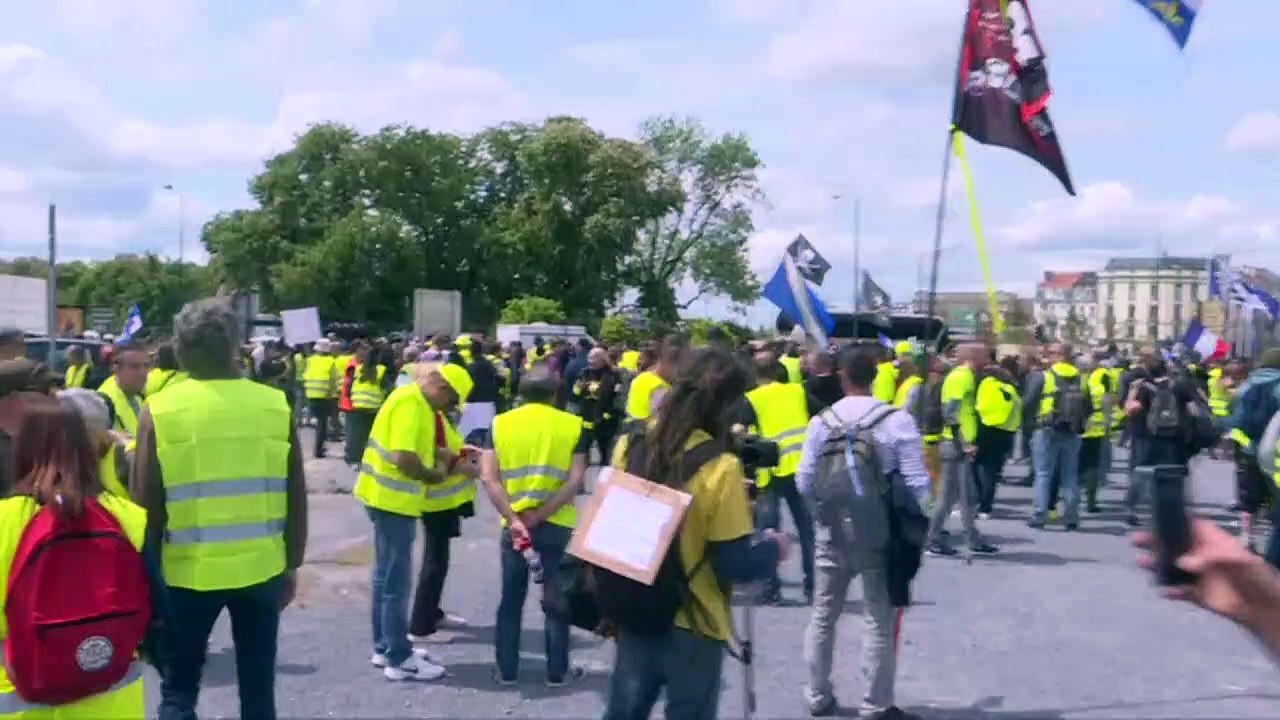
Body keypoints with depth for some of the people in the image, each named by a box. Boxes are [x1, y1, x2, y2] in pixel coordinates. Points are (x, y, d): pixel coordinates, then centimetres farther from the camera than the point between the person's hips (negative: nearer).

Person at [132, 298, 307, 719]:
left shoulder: (160, 411, -8)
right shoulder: (276, 406, -4)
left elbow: (146, 506, -4)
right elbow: (296, 501, 1)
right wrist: (292, 565, 12)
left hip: (189, 573, -1)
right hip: (262, 569, 2)